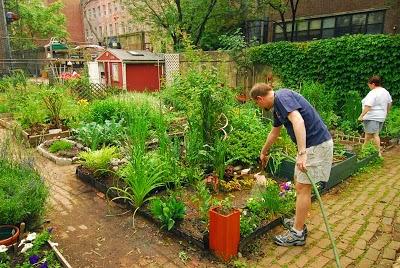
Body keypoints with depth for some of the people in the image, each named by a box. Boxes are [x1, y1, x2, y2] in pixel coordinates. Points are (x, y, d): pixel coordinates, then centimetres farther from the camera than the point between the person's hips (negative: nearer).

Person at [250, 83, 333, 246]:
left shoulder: (282, 97, -16)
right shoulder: (277, 106, 15)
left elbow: (298, 120, -32)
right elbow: (274, 133, 30)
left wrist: (302, 153, -38)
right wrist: (264, 152, 43)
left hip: (316, 144, -10)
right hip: (309, 145, 10)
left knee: (303, 187, -4)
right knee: (299, 184, 17)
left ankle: (297, 234, 7)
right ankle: (298, 222, 30)